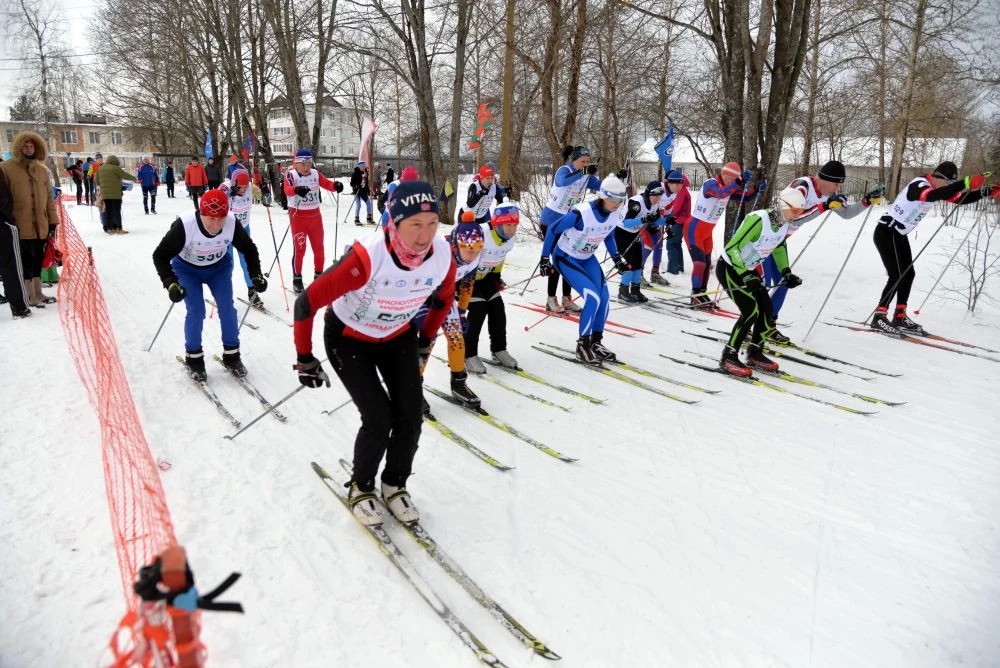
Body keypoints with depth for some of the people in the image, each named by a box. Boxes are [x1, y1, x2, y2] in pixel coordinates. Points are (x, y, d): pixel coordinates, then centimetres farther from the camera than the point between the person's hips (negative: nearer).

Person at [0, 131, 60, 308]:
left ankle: (38, 293, 23)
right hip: (21, 226, -5)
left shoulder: (42, 170, 11)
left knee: (38, 260, 13)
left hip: (41, 225, 5)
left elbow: (49, 197, 13)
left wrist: (53, 221, 9)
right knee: (26, 261, 0)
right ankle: (31, 296, 9)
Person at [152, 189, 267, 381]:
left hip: (219, 267, 2)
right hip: (187, 269, -2)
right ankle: (193, 357, 9)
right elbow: (160, 255, -25)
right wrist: (171, 284, -37)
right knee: (196, 311, -11)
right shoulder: (185, 225, -36)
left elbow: (249, 249, -8)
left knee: (227, 308, -5)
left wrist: (256, 275, -18)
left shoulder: (232, 223, -28)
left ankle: (231, 355, 12)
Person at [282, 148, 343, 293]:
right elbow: (287, 189, -29)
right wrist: (297, 190, -52)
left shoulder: (315, 174, 2)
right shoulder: (291, 175, -11)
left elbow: (327, 184, -10)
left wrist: (336, 185, -33)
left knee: (319, 248, 12)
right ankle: (297, 279, 11)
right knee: (299, 249, -2)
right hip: (298, 216, -4)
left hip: (315, 215, 5)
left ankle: (319, 275, 28)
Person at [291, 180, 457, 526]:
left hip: (398, 336, 4)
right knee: (379, 419, -12)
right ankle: (361, 486, 17)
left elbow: (443, 298, 3)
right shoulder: (366, 257, -37)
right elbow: (307, 303, -27)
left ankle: (395, 484, 22)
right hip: (348, 338, -4)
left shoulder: (443, 257, -23)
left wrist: (425, 342, 10)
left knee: (411, 416, -4)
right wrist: (305, 360, -17)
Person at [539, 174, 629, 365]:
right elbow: (552, 230, -19)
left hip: (587, 259, 7)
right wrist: (544, 260, -16)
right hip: (564, 258, -7)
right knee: (593, 298, -19)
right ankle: (583, 346, -4)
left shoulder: (614, 216, -10)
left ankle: (596, 342, 14)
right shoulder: (580, 213, -31)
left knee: (604, 297, -5)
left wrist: (617, 259, 7)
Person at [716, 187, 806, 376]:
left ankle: (755, 353, 19)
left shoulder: (784, 224, -4)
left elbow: (779, 247, 17)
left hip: (749, 270, 8)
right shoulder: (758, 219, -30)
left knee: (766, 309, 3)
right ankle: (728, 357, -8)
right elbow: (732, 248, -30)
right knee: (751, 311, -18)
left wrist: (787, 272, 7)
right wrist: (746, 277, -34)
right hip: (729, 268, -8)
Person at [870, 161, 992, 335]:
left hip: (899, 235, 10)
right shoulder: (919, 185, -22)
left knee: (908, 274, 9)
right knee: (897, 275, -13)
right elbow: (933, 196, -44)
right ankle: (879, 317, -9)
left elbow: (961, 198, 12)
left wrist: (987, 191, -2)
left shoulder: (936, 188, 7)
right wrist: (965, 183, -49)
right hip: (886, 233, -10)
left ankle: (899, 317, 15)